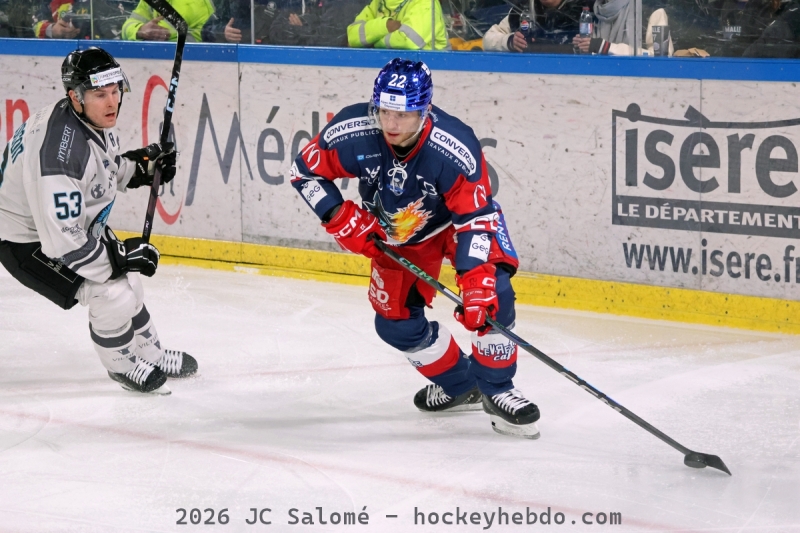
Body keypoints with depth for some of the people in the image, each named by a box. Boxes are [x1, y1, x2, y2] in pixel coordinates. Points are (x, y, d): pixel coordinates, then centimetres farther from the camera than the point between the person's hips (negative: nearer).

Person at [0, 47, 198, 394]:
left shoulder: (97, 119, -9)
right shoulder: (58, 150, -38)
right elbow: (61, 239, -36)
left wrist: (140, 166, 0)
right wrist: (118, 255, -28)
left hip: (75, 222, 10)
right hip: (29, 242, -10)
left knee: (127, 283, 20)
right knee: (112, 296, -12)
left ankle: (151, 356, 43)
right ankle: (123, 365, 16)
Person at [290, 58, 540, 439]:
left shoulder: (456, 148, -38)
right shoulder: (352, 133, -30)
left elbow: (476, 219, -34)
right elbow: (306, 170, -12)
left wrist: (474, 282, -44)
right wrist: (341, 218, -21)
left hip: (459, 216, -3)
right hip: (397, 233, 3)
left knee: (490, 293, -24)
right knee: (395, 321, 0)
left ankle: (496, 389, -5)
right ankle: (459, 386, 24)